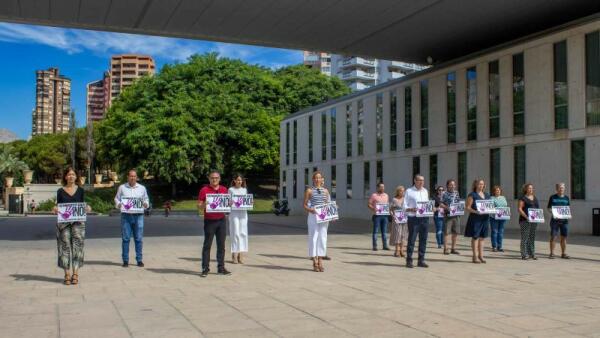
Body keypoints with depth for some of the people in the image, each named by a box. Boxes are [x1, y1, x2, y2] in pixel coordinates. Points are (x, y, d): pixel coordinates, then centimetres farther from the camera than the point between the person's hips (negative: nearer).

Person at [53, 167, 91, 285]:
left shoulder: (80, 190, 9)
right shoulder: (60, 191, 8)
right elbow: (58, 206, 10)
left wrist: (87, 208, -10)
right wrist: (55, 210, -12)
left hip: (78, 221, 0)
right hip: (63, 221, 0)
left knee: (77, 246, -6)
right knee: (65, 246, -1)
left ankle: (76, 274, -1)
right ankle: (67, 274, 5)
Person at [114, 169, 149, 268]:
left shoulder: (142, 188, 13)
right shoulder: (122, 187, 10)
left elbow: (146, 200, 16)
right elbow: (116, 199, 11)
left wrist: (145, 204, -6)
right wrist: (119, 205, -10)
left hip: (138, 215, 1)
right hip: (126, 215, -1)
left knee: (139, 238, 0)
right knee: (125, 238, -1)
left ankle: (139, 260, 7)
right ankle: (125, 260, 5)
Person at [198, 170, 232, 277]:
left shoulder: (224, 190, 10)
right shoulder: (204, 190, -2)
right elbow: (199, 206, -1)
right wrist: (204, 205, -22)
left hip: (221, 220, 4)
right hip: (209, 221, -4)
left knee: (221, 245, 6)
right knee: (207, 245, 0)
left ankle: (221, 268, 13)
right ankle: (205, 269, 4)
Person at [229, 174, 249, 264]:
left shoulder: (244, 190, 14)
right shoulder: (231, 190, 3)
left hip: (243, 212, 4)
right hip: (234, 212, -4)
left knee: (243, 233, 1)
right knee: (235, 233, -6)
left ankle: (240, 255, 6)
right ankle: (234, 255, -2)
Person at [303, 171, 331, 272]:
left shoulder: (325, 191, 11)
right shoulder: (309, 190, 1)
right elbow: (304, 205, 0)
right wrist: (310, 210, -20)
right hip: (313, 216, -4)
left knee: (323, 237, 4)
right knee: (313, 237, -2)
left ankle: (320, 262, 12)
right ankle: (315, 262, 6)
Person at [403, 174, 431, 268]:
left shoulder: (425, 191, 16)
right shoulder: (409, 191, 0)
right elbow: (404, 206, -3)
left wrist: (431, 208, 0)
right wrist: (411, 209, -22)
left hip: (424, 218, 5)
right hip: (413, 218, -5)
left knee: (423, 240, 6)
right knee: (411, 239, -2)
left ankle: (421, 260, 14)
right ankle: (409, 260, 5)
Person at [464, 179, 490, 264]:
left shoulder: (487, 195, 15)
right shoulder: (472, 195, -4)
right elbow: (467, 207, -9)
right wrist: (475, 211, -24)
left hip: (485, 218, 6)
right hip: (475, 218, -6)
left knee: (482, 237, 10)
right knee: (475, 237, -2)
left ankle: (481, 256, 18)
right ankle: (475, 257, 3)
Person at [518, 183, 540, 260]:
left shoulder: (535, 198, 17)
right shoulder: (523, 198, -4)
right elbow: (520, 209, -11)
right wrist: (526, 216, -22)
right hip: (525, 220, -7)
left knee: (532, 237, 10)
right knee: (525, 237, -6)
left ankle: (532, 254, 15)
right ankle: (524, 255, -4)